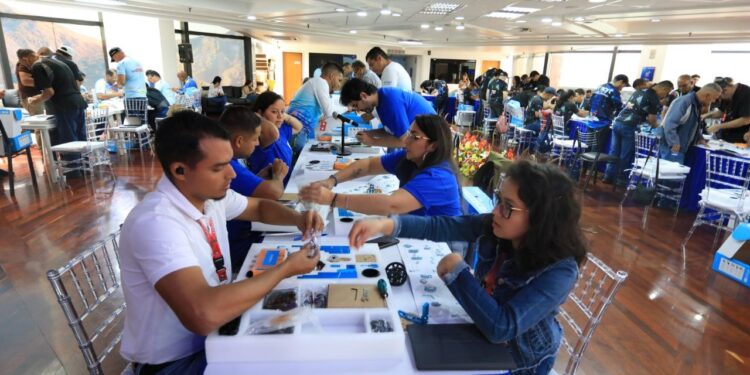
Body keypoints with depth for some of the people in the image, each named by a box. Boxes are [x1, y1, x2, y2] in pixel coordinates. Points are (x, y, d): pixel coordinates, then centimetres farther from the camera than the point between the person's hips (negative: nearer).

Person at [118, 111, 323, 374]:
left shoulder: (210, 193, -6)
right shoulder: (155, 223, -30)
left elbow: (258, 208, 14)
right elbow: (203, 314, -41)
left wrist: (297, 219, -8)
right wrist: (285, 269, -29)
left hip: (214, 334, 7)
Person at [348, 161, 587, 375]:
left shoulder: (560, 271, -31)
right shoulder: (493, 226, -16)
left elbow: (501, 327, -37)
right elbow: (438, 226, -18)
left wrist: (456, 268, -29)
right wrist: (385, 224, -33)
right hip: (481, 333, 5)